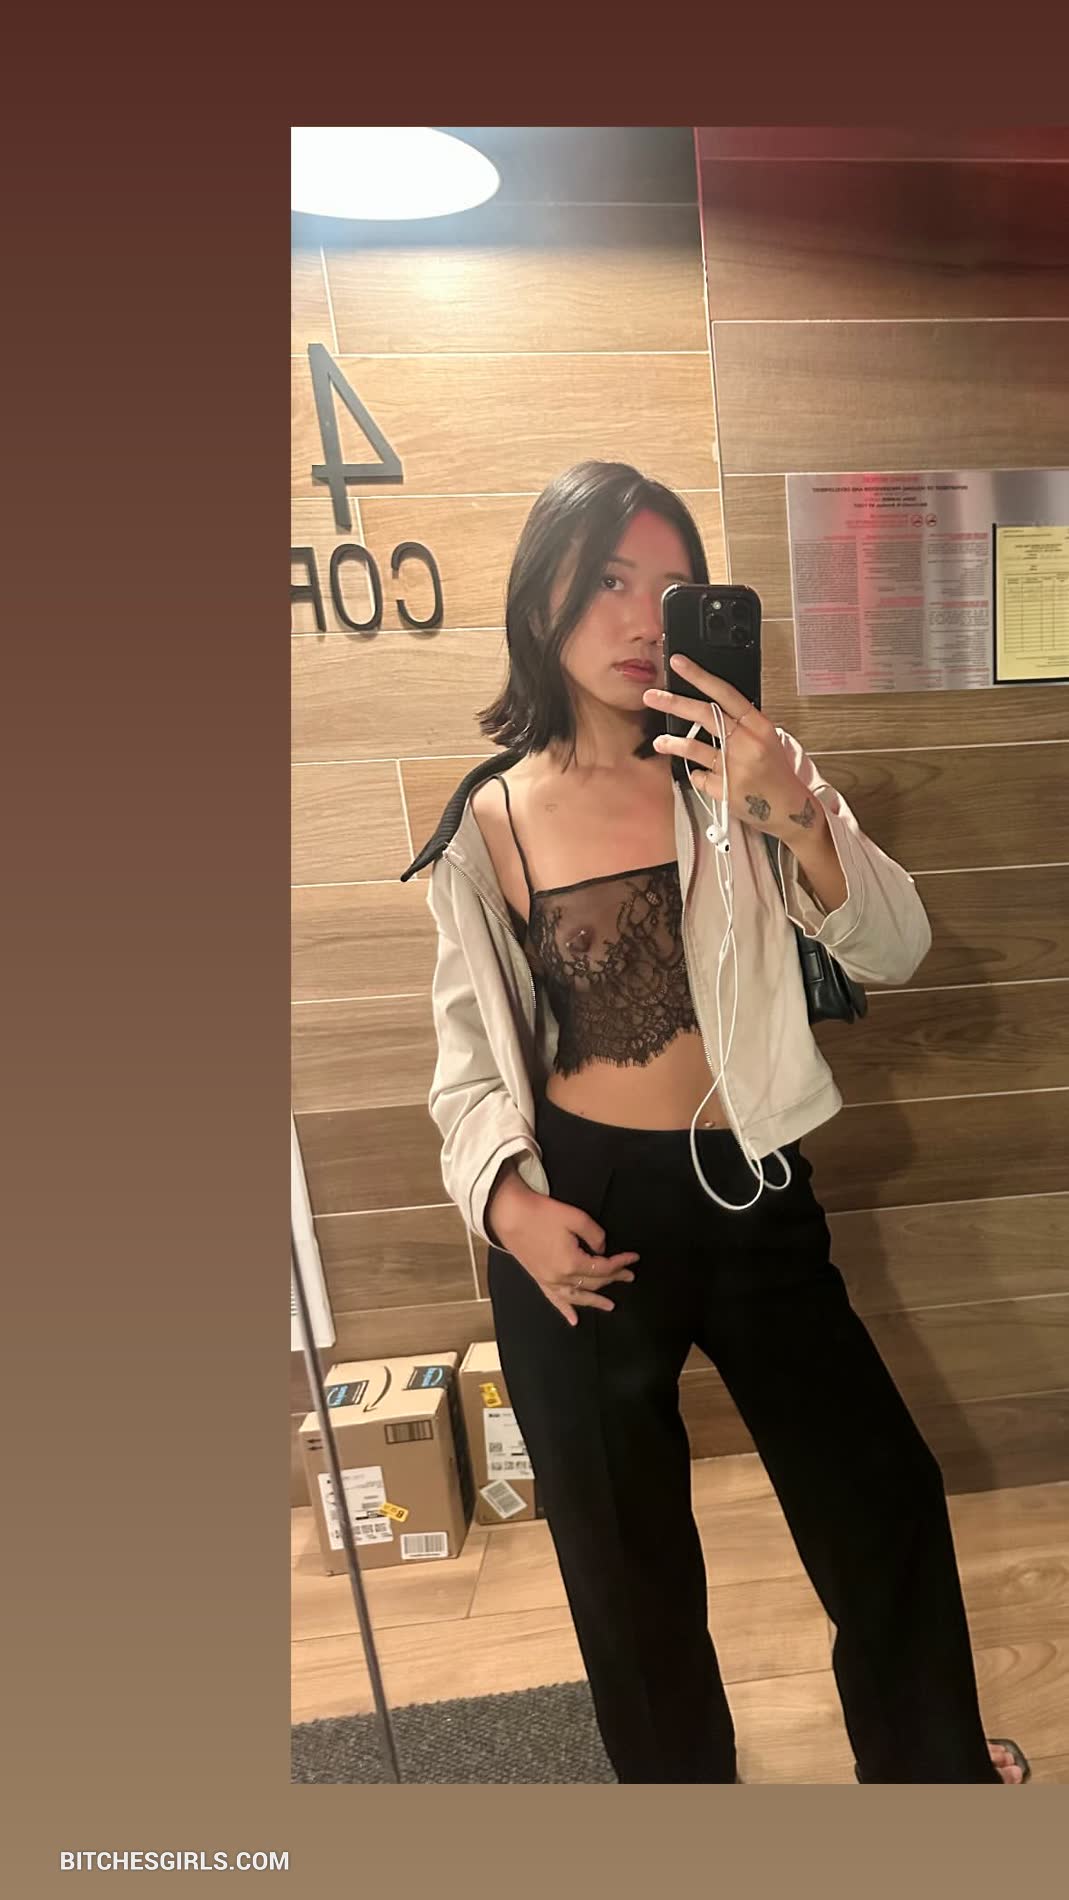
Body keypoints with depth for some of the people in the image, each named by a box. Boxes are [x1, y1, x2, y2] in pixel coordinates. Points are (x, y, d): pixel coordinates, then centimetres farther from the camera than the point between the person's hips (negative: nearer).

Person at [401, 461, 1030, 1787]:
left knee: (886, 1509, 19)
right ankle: (680, 1773, 53)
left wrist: (794, 809, -26)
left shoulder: (742, 769, -3)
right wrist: (506, 1196, -13)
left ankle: (932, 1761, 53)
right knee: (626, 1557, 20)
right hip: (583, 1216, -1)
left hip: (753, 1194, 2)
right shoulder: (488, 821, -5)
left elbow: (894, 951, -10)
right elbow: (469, 1051, 2)